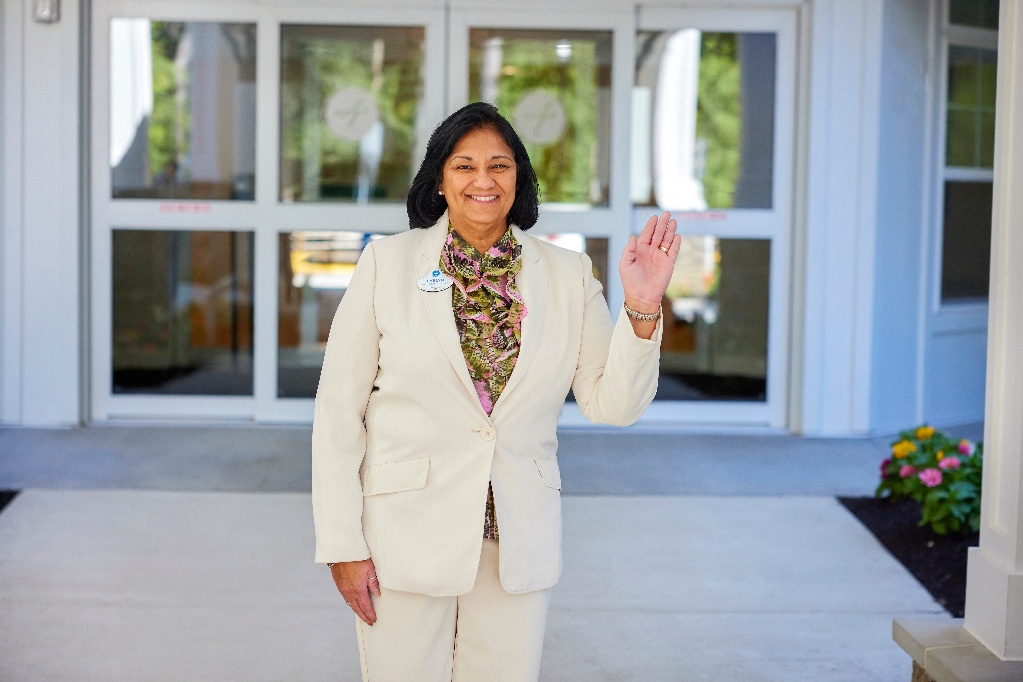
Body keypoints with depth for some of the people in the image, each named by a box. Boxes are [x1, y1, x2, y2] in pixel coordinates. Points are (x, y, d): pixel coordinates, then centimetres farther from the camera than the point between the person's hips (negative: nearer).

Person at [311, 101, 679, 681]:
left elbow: (613, 405, 1)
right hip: (408, 538, -2)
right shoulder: (388, 262, -2)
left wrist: (643, 308, -14)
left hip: (519, 543, 2)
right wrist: (343, 543, -6)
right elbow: (339, 410, -3)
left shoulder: (568, 275, 4)